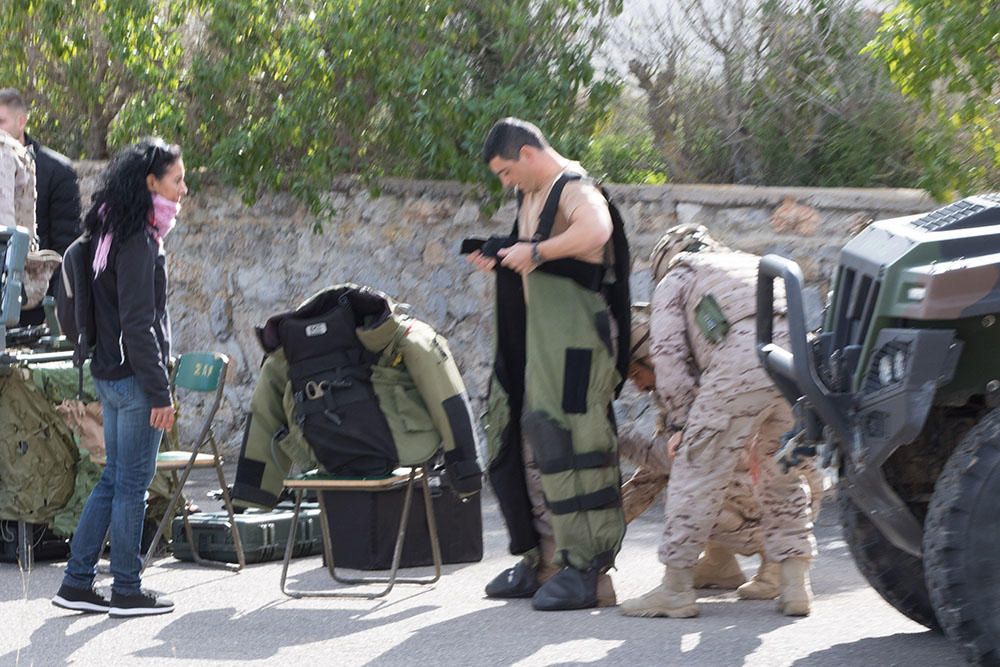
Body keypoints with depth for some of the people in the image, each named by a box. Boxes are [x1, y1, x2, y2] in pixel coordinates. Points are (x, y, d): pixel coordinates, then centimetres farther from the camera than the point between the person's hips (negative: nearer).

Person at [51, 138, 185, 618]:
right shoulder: (138, 241, -17)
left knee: (115, 479, 14)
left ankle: (76, 583, 17)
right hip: (134, 379, -10)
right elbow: (138, 324, -20)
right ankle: (126, 591, 7)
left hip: (111, 376, 10)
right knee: (132, 483, -1)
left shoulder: (117, 232, 13)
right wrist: (159, 392, -17)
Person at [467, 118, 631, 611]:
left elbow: (596, 230, -34)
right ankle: (542, 561, 17)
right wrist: (501, 262, 12)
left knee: (564, 444, -14)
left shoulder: (574, 189, -11)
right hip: (535, 338, 10)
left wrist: (536, 251, -26)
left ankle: (585, 570, -13)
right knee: (526, 444, 10)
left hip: (573, 336, -10)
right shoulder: (531, 196, 19)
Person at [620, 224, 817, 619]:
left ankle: (676, 588, 5)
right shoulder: (753, 265, 42)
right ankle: (794, 585, 17)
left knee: (698, 471, 2)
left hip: (740, 361, -5)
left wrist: (680, 422, 16)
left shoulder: (674, 280, 26)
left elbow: (668, 353, 12)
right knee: (784, 475, 20)